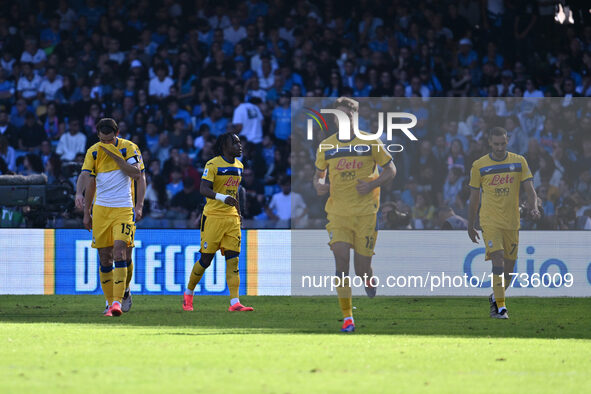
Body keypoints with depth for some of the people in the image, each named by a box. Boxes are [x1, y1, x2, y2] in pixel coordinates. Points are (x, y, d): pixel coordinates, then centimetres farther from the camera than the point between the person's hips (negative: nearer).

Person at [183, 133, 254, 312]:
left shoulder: (239, 166, 13)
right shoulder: (213, 165, -9)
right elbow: (203, 189, -19)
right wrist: (223, 198, -34)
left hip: (232, 218, 6)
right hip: (213, 216, -6)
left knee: (233, 259, -4)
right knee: (206, 259, -1)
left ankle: (235, 302, -10)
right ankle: (188, 294, 20)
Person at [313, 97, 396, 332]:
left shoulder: (370, 143, 1)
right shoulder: (326, 146, 7)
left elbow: (390, 170, 6)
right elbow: (319, 174, 19)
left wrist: (372, 185, -12)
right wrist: (319, 185, -5)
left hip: (365, 212, -1)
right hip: (338, 213, 1)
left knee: (362, 269, -3)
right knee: (341, 259, -14)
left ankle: (368, 280, 35)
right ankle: (347, 317, -9)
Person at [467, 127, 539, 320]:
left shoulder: (519, 161, 5)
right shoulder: (479, 165, 1)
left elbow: (529, 189, 3)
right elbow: (474, 197, 8)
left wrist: (534, 208, -17)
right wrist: (470, 225, 11)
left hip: (512, 222, 3)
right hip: (490, 222, -3)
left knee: (508, 269, 6)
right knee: (498, 262, -18)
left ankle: (495, 298, 34)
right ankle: (500, 308, -16)